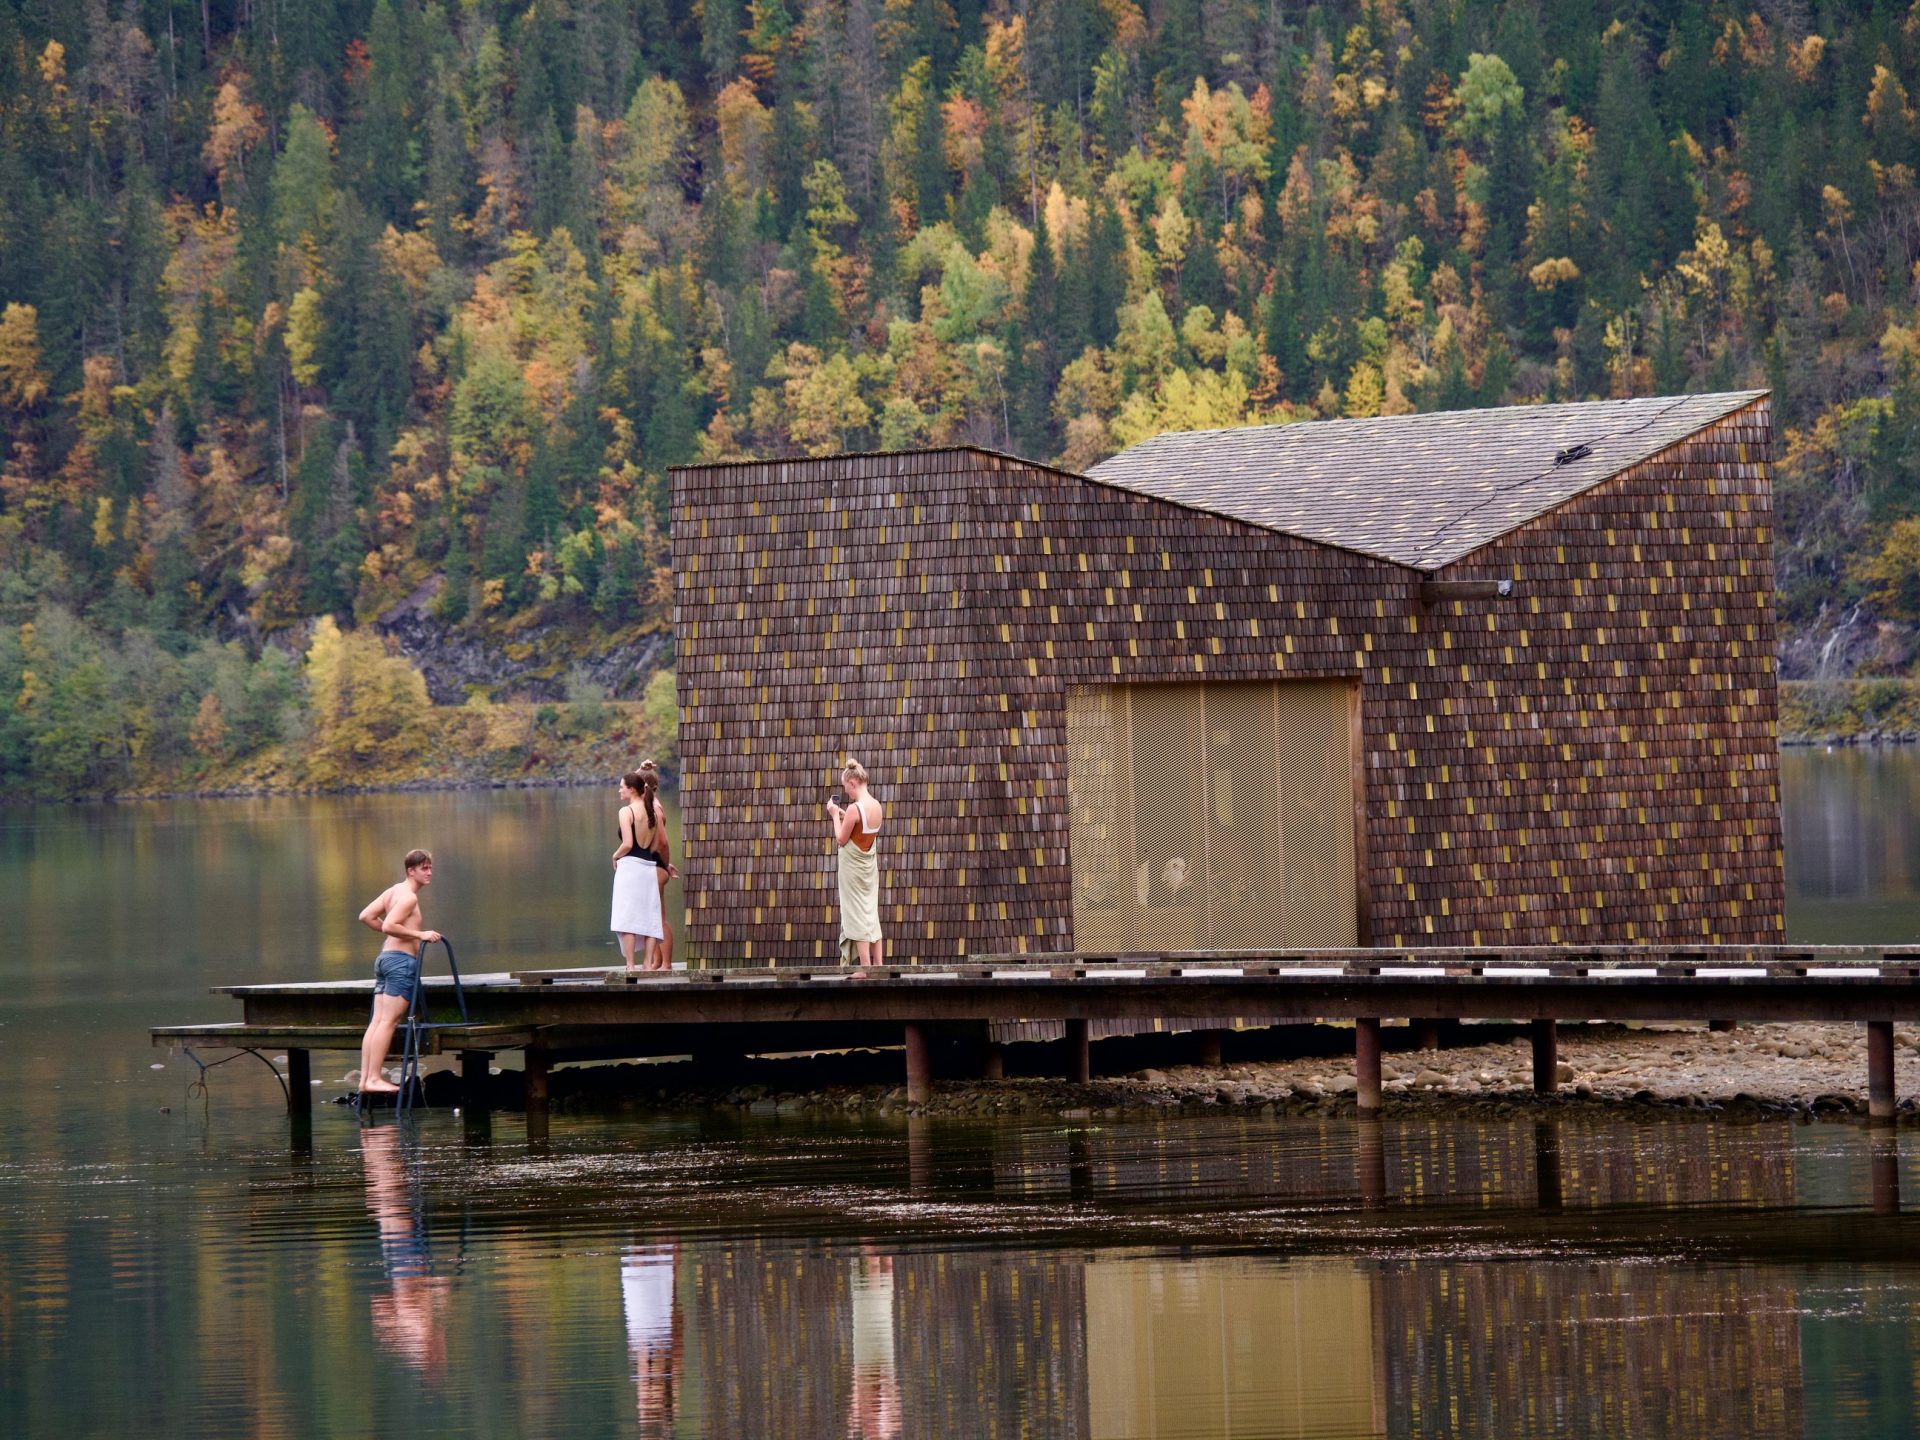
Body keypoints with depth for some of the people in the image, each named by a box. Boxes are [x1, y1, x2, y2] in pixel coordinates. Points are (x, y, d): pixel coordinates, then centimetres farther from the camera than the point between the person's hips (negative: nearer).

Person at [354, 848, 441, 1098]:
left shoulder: (393, 891, 17)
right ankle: (374, 1078, -15)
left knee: (377, 1021, 6)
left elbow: (366, 916, 15)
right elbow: (389, 926, -21)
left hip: (384, 956, 10)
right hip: (402, 958, -10)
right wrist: (420, 934, -17)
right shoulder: (409, 897, -11)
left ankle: (365, 1079, 3)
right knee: (388, 1021, -11)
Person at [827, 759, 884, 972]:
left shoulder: (854, 809, -22)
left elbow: (841, 840, -15)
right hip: (869, 865, 7)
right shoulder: (876, 806, 2)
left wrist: (836, 815, -5)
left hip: (853, 865, -7)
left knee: (857, 913, -2)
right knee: (871, 914, 12)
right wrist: (844, 816, 12)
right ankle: (878, 965, 13)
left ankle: (865, 967, -4)